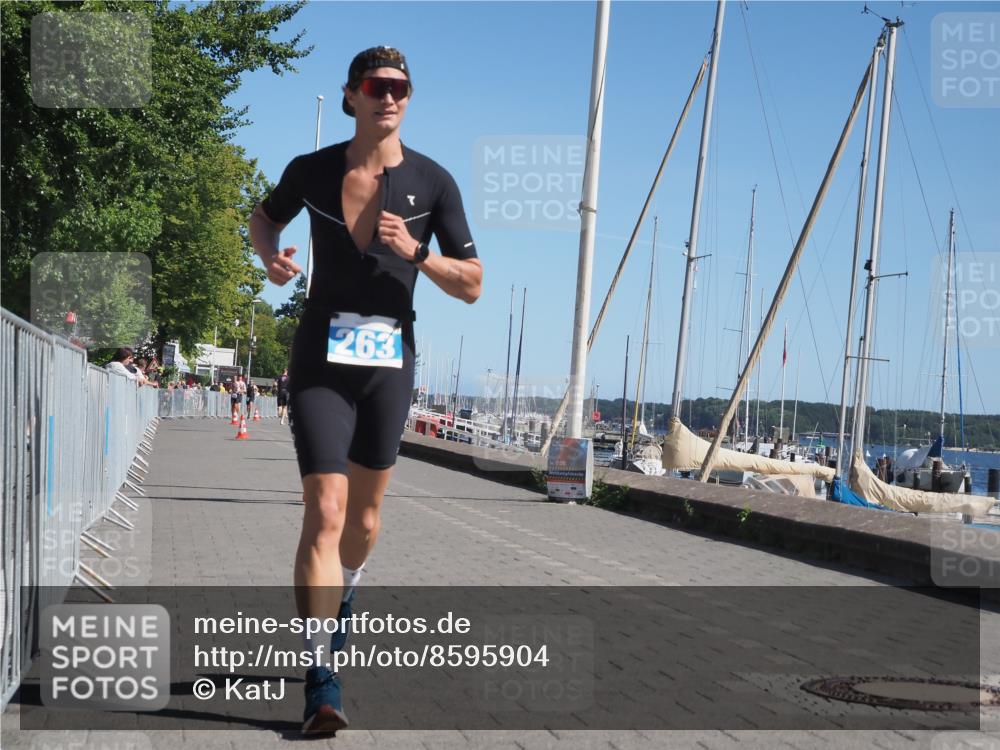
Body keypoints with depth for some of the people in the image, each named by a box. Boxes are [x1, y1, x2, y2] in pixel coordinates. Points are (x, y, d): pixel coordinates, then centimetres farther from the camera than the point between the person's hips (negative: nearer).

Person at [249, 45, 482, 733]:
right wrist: (270, 254, -3)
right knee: (325, 513, -15)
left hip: (391, 361, 2)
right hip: (322, 359, -2)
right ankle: (321, 680, -13)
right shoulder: (312, 171, -2)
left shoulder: (433, 182, -2)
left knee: (365, 516, 16)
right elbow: (265, 216, 20)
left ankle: (339, 602, 47)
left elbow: (473, 286, -1)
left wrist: (416, 253, -18)